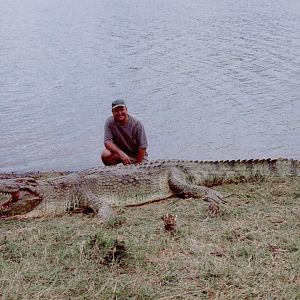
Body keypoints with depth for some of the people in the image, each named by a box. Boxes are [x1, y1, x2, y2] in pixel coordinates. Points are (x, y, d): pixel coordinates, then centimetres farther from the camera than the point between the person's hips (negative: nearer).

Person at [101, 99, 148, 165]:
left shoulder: (137, 124, -16)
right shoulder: (109, 122, -12)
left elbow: (142, 147, -13)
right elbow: (107, 142, -19)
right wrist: (121, 154, -33)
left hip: (136, 155, 0)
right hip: (119, 153, 1)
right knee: (106, 155, -29)